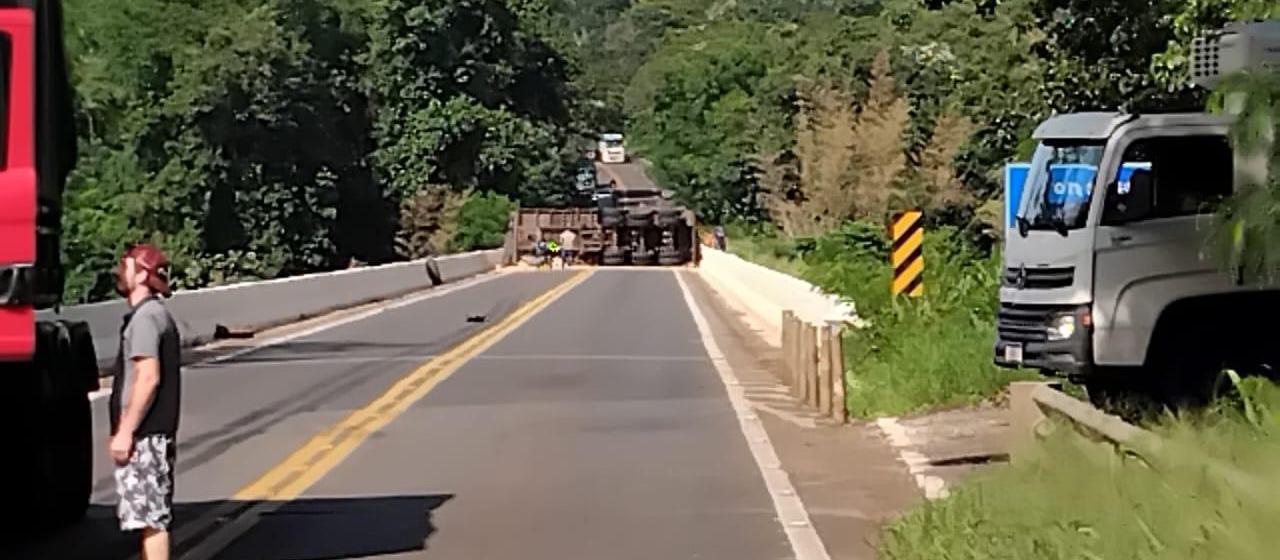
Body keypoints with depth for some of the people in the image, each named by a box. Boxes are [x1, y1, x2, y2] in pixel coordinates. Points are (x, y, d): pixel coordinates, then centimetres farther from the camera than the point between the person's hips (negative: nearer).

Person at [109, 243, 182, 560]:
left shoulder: (145, 317, -13)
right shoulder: (155, 314, 19)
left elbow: (148, 377, -21)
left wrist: (125, 431, -20)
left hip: (144, 437, -10)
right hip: (156, 433, 10)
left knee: (150, 517, -9)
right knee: (149, 518, 13)